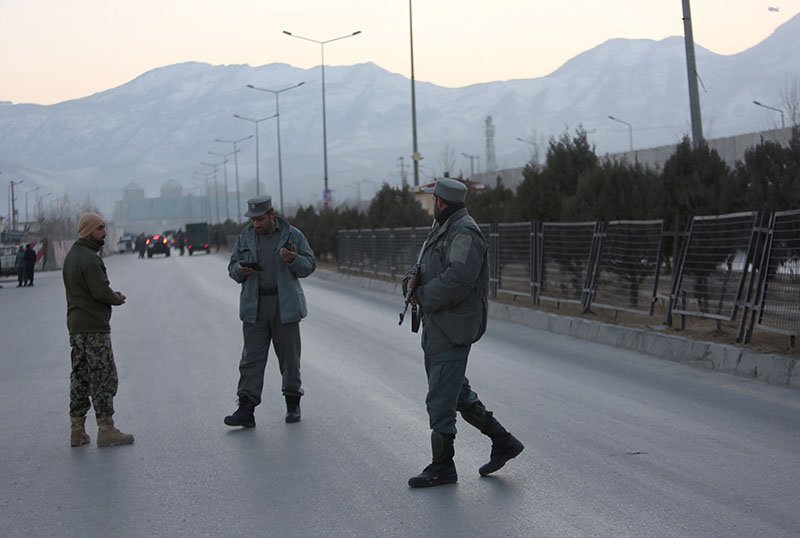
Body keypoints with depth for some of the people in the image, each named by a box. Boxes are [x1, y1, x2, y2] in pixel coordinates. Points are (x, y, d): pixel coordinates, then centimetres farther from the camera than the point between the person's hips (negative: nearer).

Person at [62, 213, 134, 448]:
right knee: (104, 377, -5)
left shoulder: (70, 256, 15)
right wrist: (118, 299, -1)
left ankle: (77, 430, 14)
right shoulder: (89, 259, -16)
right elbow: (101, 292, -21)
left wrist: (112, 295, 8)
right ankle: (106, 429, -4)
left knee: (80, 376, 12)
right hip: (94, 327, -10)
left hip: (75, 325, 10)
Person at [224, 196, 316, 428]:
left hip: (285, 304, -2)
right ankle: (246, 410, -6)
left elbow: (310, 265, 0)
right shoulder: (245, 237, 8)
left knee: (289, 356, 5)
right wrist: (240, 269, -11)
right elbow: (232, 267, 13)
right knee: (252, 357, -3)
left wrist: (294, 259, -21)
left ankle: (293, 404, 20)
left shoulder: (292, 235, 0)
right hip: (254, 306, 2)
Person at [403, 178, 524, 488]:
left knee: (441, 398, -4)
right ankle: (503, 442, 24)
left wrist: (423, 296, -16)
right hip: (435, 327, 10)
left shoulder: (464, 233, -16)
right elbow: (427, 270, 20)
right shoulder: (442, 231, 17)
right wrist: (413, 280, -3)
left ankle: (442, 467, 7)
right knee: (458, 394, 16)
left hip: (453, 328, -10)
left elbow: (457, 278, -28)